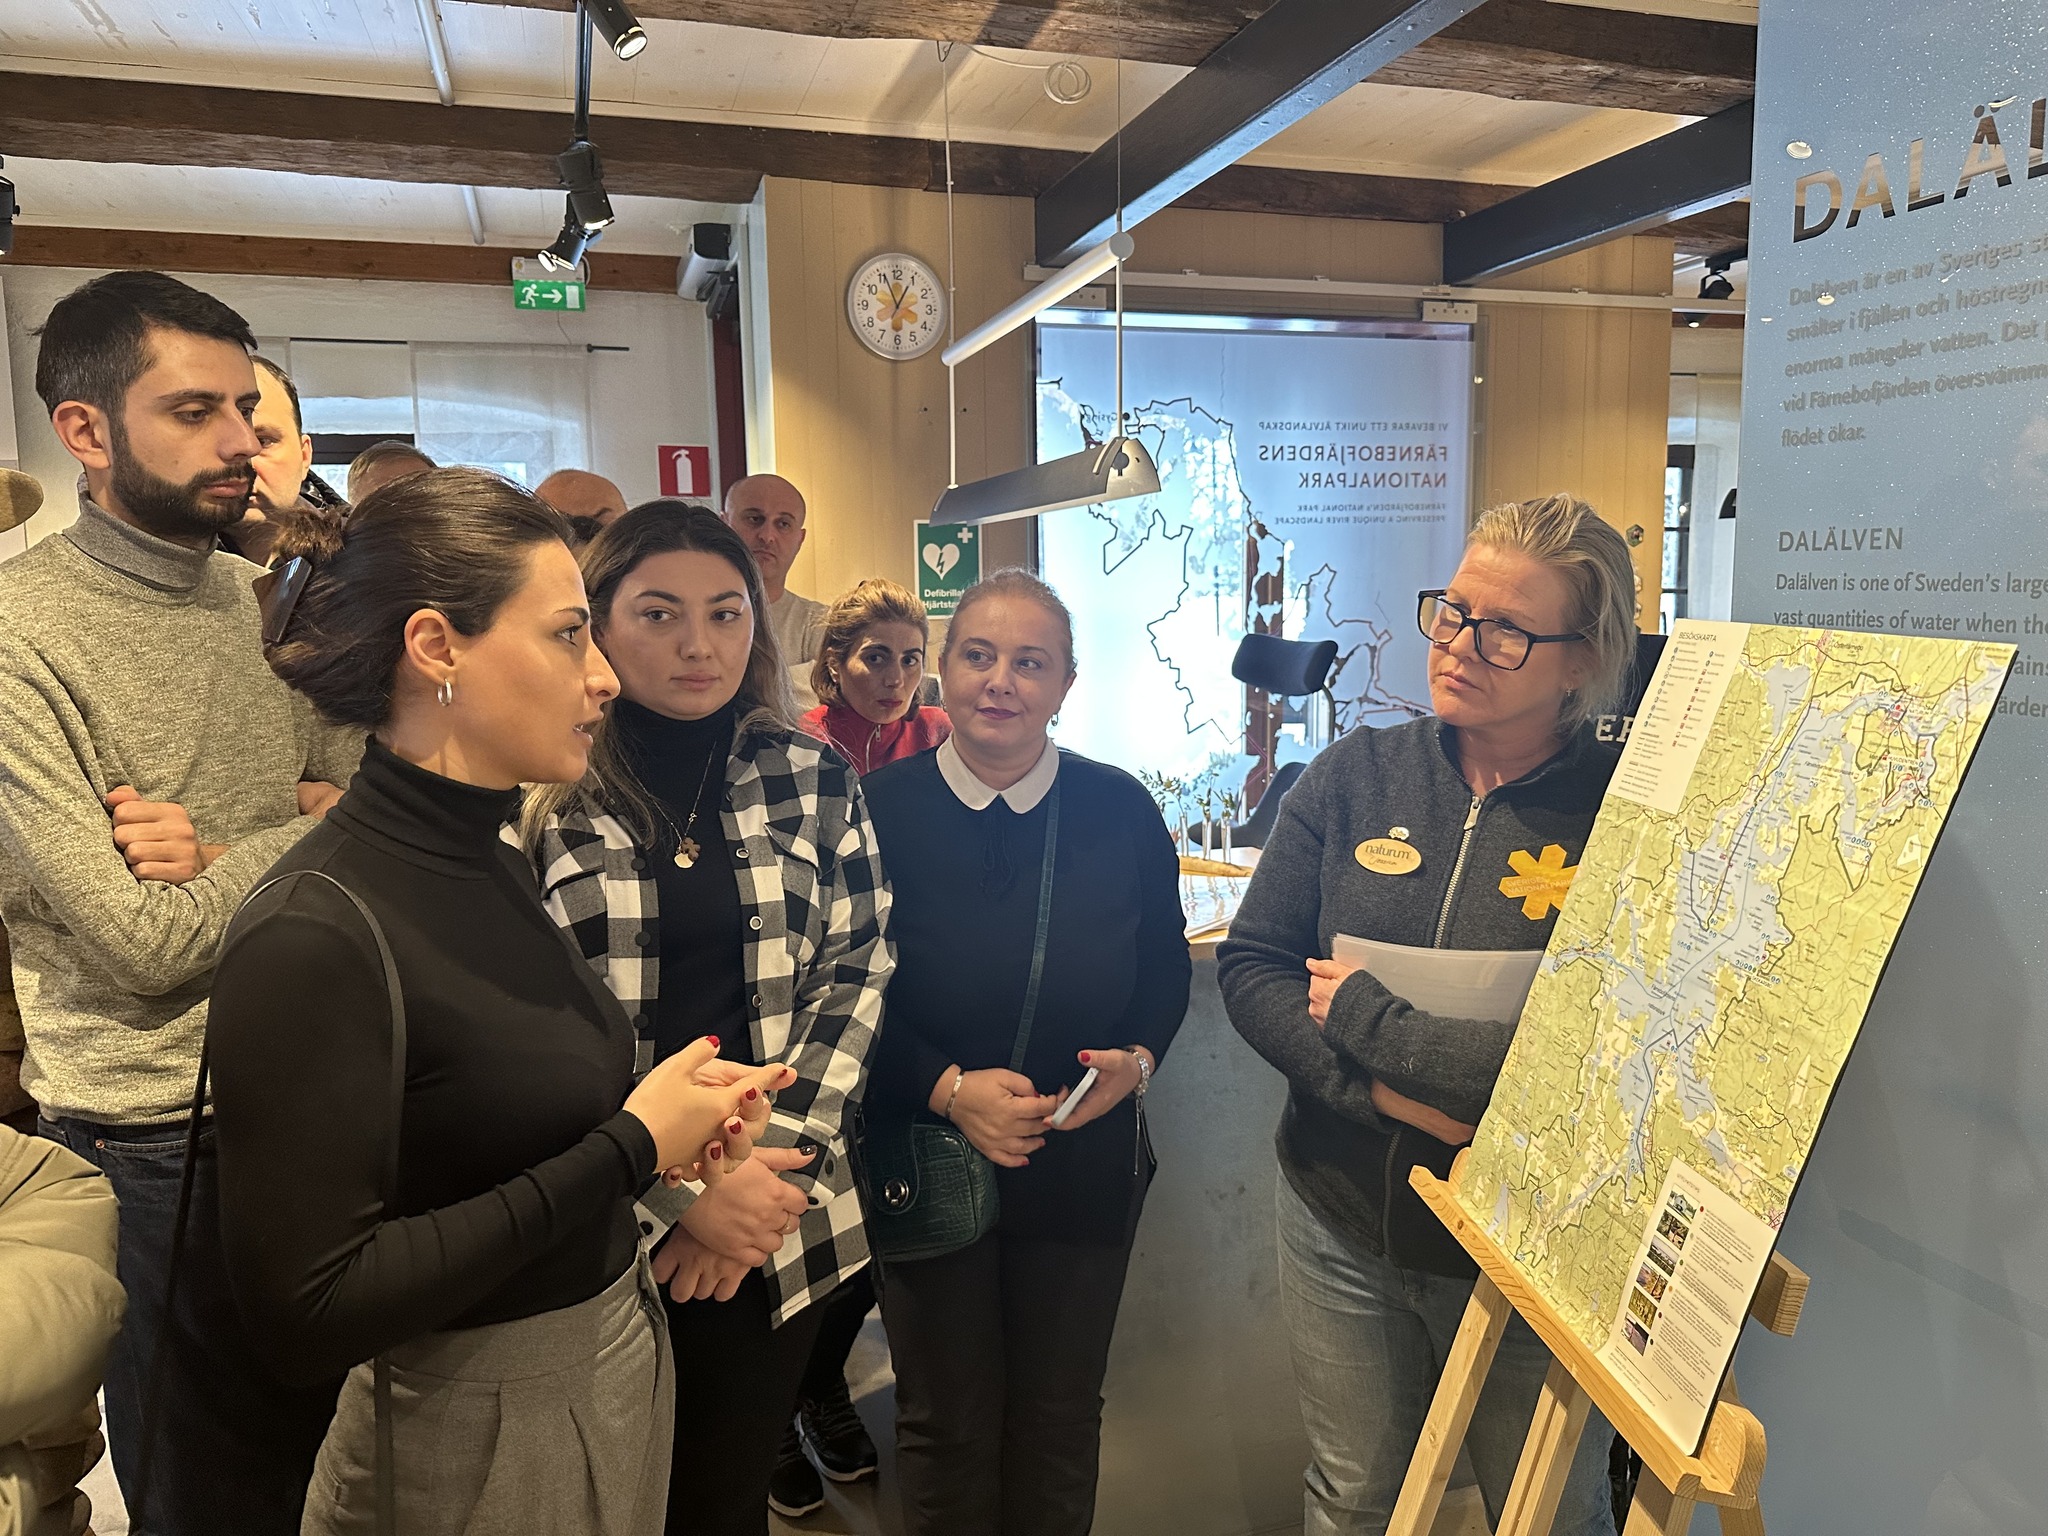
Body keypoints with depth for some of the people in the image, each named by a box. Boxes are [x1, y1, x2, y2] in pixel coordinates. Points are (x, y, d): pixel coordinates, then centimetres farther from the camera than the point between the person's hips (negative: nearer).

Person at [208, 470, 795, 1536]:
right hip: (478, 1438, -7)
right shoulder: (310, 937, -24)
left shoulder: (495, 862, 0)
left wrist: (664, 1118, -7)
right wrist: (627, 1149, -22)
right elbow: (305, 1317, -26)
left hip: (621, 1359, 7)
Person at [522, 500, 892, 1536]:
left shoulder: (813, 780, 2)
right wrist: (677, 1186, -16)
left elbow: (857, 970, 1)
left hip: (776, 1223, 3)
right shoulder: (538, 793, -9)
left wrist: (775, 1160, -10)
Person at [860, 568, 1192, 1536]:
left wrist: (1138, 1060, -15)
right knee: (947, 1424, 18)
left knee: (1061, 1417, 20)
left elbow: (1166, 971, 4)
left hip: (1086, 1160, 2)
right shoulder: (878, 810, -11)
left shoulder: (1121, 810, -5)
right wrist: (950, 1091, -21)